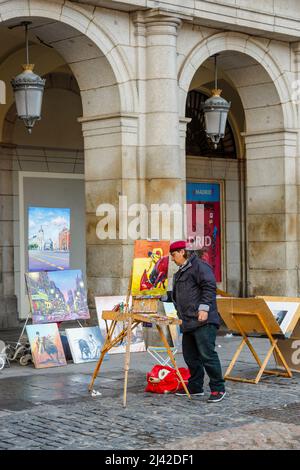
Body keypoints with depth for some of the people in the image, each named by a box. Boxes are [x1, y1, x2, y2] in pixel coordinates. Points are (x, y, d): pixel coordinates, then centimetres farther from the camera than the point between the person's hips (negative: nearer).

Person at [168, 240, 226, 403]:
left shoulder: (199, 266, -6)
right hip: (188, 322, 10)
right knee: (190, 355, 14)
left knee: (207, 354, -12)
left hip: (203, 321, -10)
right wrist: (180, 315, 23)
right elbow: (176, 297, 31)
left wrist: (204, 308, -21)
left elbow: (209, 287, -16)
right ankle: (195, 386, 24)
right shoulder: (179, 273, 24)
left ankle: (218, 389, -6)